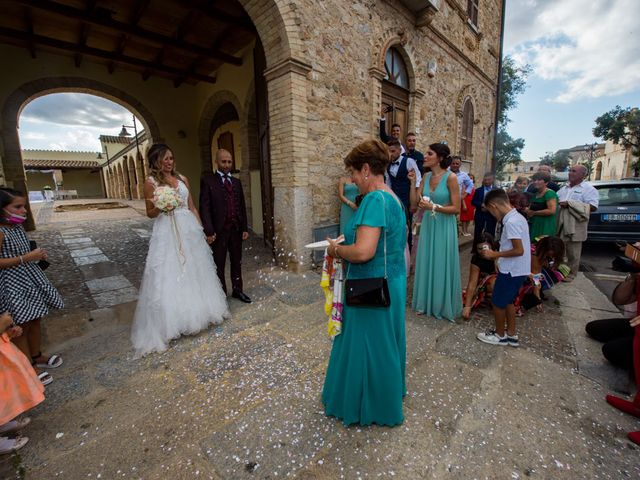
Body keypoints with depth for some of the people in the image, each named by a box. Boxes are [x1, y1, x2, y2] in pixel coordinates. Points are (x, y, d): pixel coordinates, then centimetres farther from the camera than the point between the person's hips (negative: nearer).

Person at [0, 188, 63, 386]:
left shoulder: (18, 227, 5)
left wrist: (37, 255, 7)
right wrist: (27, 258, -26)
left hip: (30, 279, 8)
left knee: (35, 319, 18)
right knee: (21, 326, 5)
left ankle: (37, 356, 35)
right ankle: (29, 368, 20)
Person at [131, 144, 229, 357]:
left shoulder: (182, 179, 10)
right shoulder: (151, 182, -2)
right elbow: (150, 213, 3)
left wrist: (200, 228, 9)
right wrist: (160, 207, -18)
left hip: (189, 230, 4)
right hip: (167, 233, -4)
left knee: (194, 271, 13)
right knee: (169, 276, 0)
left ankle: (198, 312, 32)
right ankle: (171, 321, 15)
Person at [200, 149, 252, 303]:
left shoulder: (236, 182, 13)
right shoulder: (207, 180, -3)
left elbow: (242, 206, 12)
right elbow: (204, 207, -9)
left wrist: (245, 228, 7)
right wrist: (209, 231, -16)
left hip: (236, 230, 5)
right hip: (219, 231, -4)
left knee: (237, 262, 15)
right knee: (218, 265, 8)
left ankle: (237, 290, 30)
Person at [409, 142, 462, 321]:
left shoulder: (451, 177, -11)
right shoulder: (426, 177, 5)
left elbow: (456, 208, -12)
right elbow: (414, 204, 2)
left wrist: (433, 207, -20)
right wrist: (413, 182, -3)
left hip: (444, 227, -5)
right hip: (428, 225, 5)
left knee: (442, 266, 6)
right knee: (427, 264, 12)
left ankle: (443, 306, 25)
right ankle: (427, 302, 29)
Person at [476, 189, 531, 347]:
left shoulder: (511, 222, -23)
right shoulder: (518, 217, 7)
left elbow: (519, 250, -25)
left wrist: (495, 254, -15)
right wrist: (500, 258, 14)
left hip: (512, 271, -9)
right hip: (518, 270, 9)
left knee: (498, 302, 7)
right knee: (508, 301, 21)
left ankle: (500, 335, 23)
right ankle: (511, 335, 32)